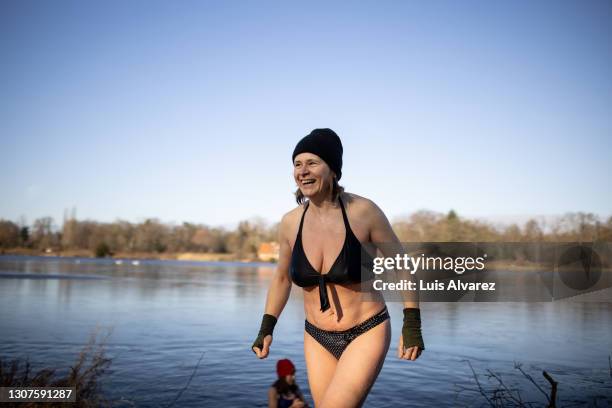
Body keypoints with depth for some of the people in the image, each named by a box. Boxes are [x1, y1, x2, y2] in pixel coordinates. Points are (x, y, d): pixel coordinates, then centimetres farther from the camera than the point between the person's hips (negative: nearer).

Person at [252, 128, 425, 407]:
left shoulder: (363, 212, -17)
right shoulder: (290, 222, -6)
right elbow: (282, 277, 11)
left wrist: (412, 324, -7)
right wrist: (266, 329, 9)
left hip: (367, 334, -4)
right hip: (318, 339, 4)